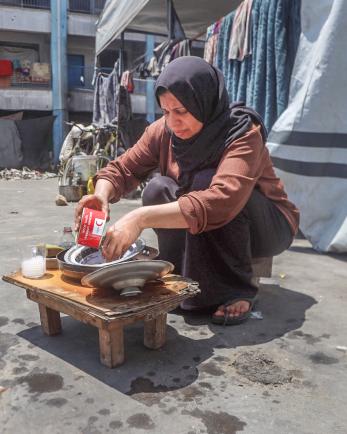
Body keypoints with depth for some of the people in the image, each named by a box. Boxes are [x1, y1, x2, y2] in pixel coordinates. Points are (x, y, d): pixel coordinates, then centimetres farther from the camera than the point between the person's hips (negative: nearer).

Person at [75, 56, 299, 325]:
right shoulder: (163, 130, -12)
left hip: (266, 226, -4)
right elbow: (121, 169, -13)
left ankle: (237, 290, -17)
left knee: (205, 183, -32)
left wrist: (141, 218, -53)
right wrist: (102, 195, -37)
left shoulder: (243, 134, -29)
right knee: (158, 190, -21)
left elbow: (221, 200, -46)